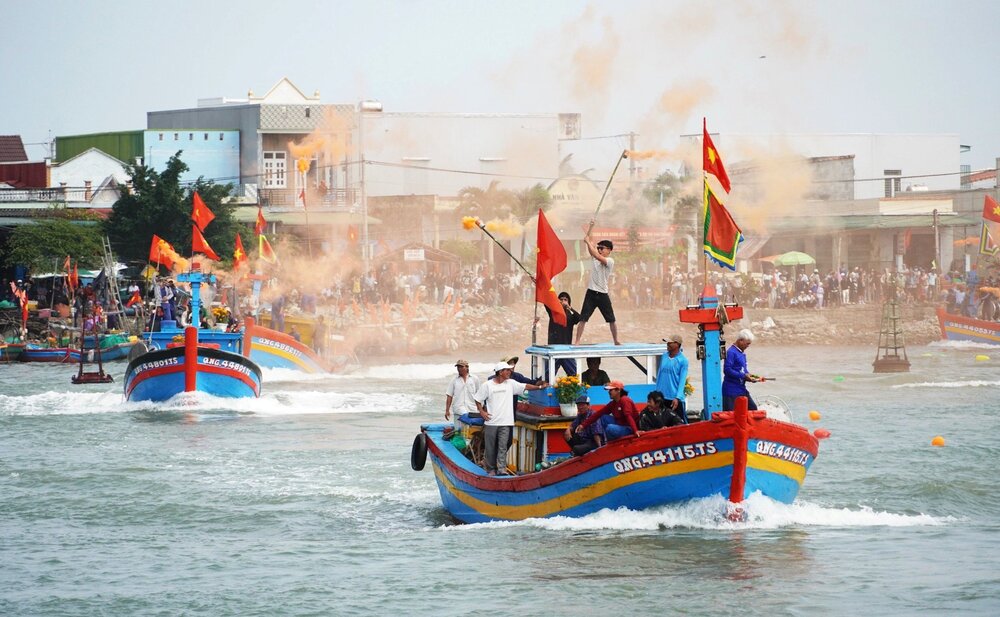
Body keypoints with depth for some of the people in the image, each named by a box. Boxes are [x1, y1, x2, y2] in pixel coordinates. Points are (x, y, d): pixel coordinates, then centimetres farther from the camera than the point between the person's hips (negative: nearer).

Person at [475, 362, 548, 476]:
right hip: (491, 422, -1)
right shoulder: (487, 385, -1)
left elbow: (525, 386, 7)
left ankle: (501, 469, -9)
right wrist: (482, 412, -5)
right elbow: (478, 399, 5)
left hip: (505, 423, 1)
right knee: (491, 448, 5)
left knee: (503, 447, -6)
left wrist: (539, 387, 0)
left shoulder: (511, 383, 6)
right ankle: (491, 469, 14)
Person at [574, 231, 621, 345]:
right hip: (591, 293, 3)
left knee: (611, 319, 8)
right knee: (583, 319, -7)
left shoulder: (610, 261, -7)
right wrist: (590, 227, -1)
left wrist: (588, 242, -23)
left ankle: (616, 341, 22)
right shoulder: (596, 258, 9)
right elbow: (588, 240, 8)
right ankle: (577, 342, -10)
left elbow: (597, 256, -25)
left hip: (602, 294, -3)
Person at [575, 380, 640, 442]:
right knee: (604, 417, 2)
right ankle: (610, 442, 3)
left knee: (610, 428, -30)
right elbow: (599, 413, 5)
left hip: (630, 429, -8)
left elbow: (628, 416, -30)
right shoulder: (613, 404, 9)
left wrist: (635, 431, -42)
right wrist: (583, 425, 1)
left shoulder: (624, 400, -15)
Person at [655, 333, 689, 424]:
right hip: (662, 397, 5)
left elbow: (682, 381, -10)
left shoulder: (682, 360, -7)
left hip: (675, 399, -5)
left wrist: (677, 398, -18)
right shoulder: (664, 357, 8)